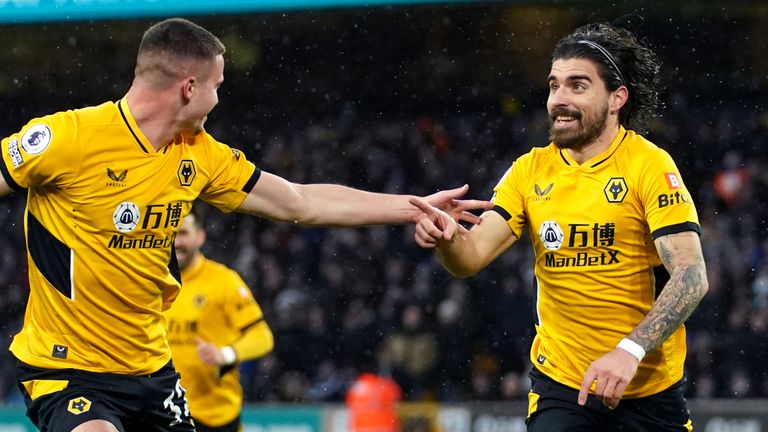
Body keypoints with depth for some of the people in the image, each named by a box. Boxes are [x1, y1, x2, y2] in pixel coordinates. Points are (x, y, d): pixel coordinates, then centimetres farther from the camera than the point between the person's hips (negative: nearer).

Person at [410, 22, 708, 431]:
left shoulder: (649, 165, -9)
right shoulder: (530, 171, 3)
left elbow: (691, 277, -17)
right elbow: (472, 256, -4)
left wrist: (630, 351, -29)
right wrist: (448, 236, -27)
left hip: (649, 392, -2)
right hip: (560, 385, 2)